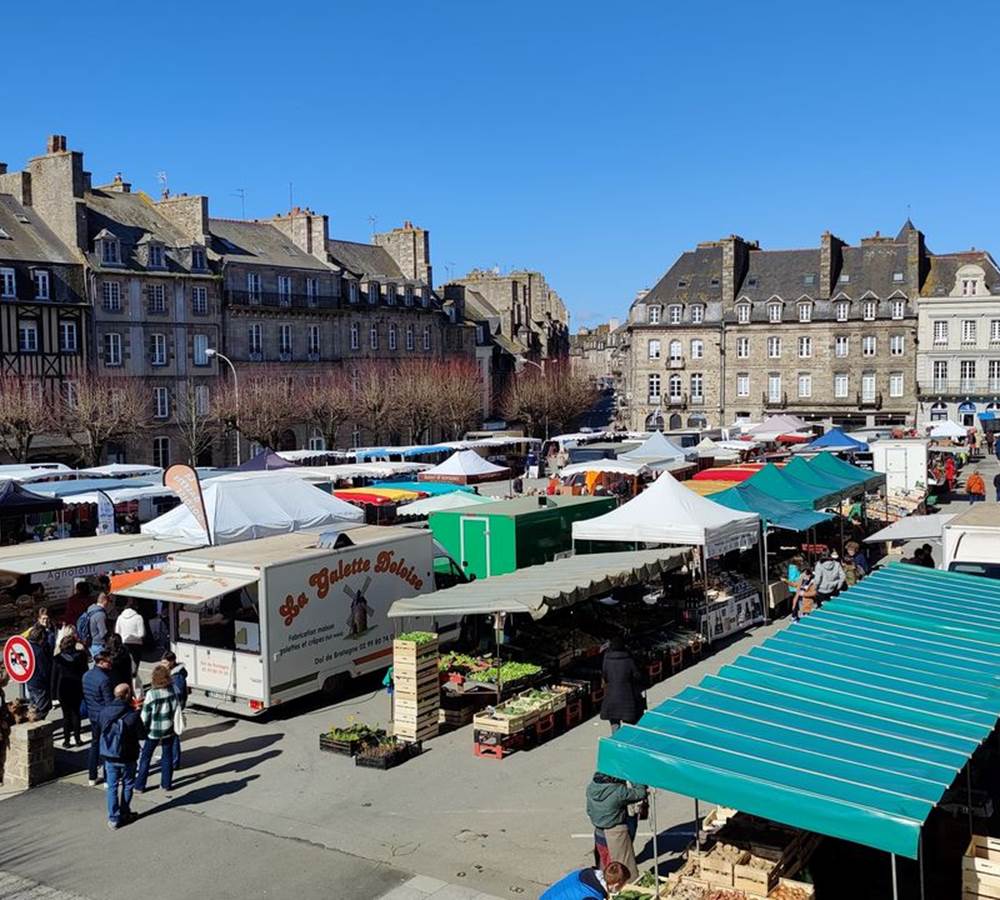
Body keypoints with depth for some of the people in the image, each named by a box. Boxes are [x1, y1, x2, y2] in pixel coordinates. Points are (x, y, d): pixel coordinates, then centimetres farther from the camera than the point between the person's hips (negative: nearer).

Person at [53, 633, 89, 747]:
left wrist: (54, 691, 5)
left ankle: (66, 740, 7)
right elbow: (84, 672, -1)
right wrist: (84, 688, 7)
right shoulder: (80, 656, -5)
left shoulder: (57, 658, -8)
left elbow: (54, 676, -3)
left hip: (63, 689, -1)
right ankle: (77, 739, 11)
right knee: (76, 713, 11)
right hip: (77, 688, 1)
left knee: (66, 714, 6)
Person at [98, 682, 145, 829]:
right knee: (127, 785, 18)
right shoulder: (133, 715, -22)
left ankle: (113, 818, 14)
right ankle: (124, 813, 29)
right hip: (127, 757, -3)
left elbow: (102, 729, 6)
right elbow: (141, 735, -12)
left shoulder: (104, 712, -8)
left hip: (108, 756, 3)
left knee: (112, 786, 13)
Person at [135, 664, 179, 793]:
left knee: (145, 757, 11)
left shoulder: (151, 694, -18)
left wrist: (143, 729, 2)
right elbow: (176, 709, 1)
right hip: (169, 729, 3)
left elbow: (145, 715, -11)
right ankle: (166, 784, 21)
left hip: (153, 731, -3)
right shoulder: (172, 690, -9)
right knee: (167, 756, 16)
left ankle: (140, 785, 17)